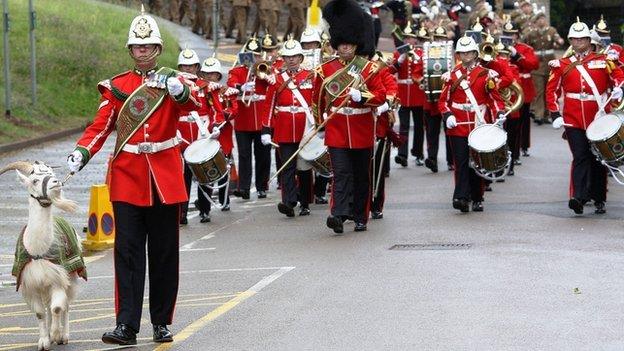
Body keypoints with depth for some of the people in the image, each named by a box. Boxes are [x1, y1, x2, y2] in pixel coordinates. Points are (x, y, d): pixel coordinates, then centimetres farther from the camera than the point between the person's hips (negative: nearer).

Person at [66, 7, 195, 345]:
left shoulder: (171, 80, 3)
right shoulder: (116, 86, 6)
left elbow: (190, 103, -19)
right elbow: (101, 125, 0)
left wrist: (179, 90, -42)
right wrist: (81, 153, -18)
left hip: (165, 177, 0)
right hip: (127, 177, 0)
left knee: (164, 253, 6)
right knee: (128, 252, -4)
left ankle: (161, 323, 15)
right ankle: (126, 326, -8)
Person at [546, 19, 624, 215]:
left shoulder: (603, 61, 7)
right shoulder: (562, 65, 7)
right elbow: (552, 90, 7)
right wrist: (555, 114, -3)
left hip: (599, 119, 1)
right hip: (573, 120, -1)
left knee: (598, 159, 8)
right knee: (580, 158, -13)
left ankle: (599, 200, 18)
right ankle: (578, 197, -22)